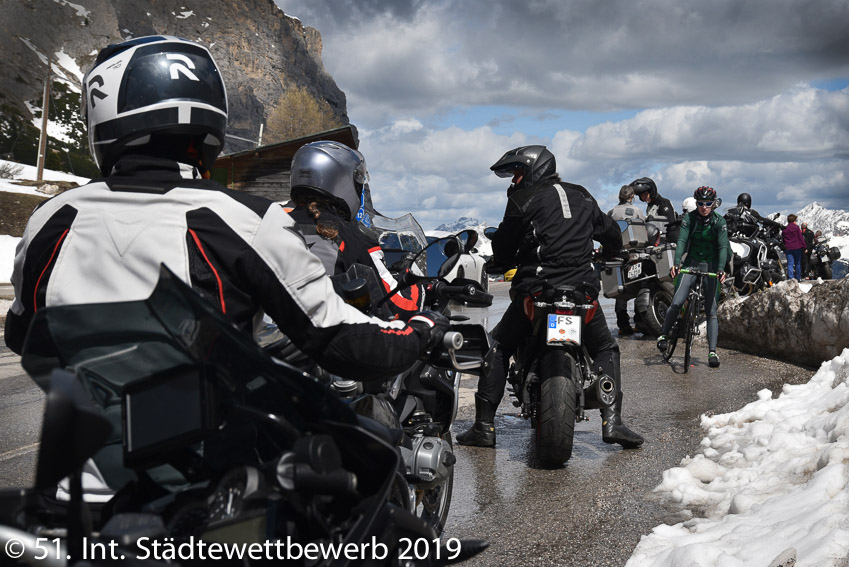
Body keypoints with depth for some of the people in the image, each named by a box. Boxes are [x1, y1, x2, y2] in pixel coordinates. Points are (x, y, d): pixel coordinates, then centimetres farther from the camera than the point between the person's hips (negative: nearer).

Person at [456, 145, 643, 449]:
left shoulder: (523, 199, 2)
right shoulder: (582, 197, 18)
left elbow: (503, 247, 4)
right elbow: (611, 232, 30)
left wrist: (500, 261, 28)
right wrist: (610, 253, 52)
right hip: (581, 288, 4)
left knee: (498, 347, 13)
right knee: (606, 349, 22)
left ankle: (484, 425, 7)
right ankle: (612, 421, 5)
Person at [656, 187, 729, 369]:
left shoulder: (719, 221, -8)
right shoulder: (689, 218, -7)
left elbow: (723, 246, -17)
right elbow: (682, 241, -17)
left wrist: (721, 268, -34)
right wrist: (676, 263, -35)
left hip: (711, 266, 0)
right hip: (691, 263, 0)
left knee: (711, 311, -3)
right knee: (676, 303, -16)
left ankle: (712, 352, -1)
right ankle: (663, 334, 8)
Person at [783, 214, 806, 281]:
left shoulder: (784, 229, 7)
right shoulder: (796, 227, -4)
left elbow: (782, 239, 12)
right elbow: (801, 238, -5)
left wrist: (784, 249, 18)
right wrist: (804, 247, -1)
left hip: (788, 248, 2)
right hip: (797, 247, -2)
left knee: (790, 264, -1)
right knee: (798, 263, 8)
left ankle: (790, 277, -11)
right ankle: (798, 278, 11)